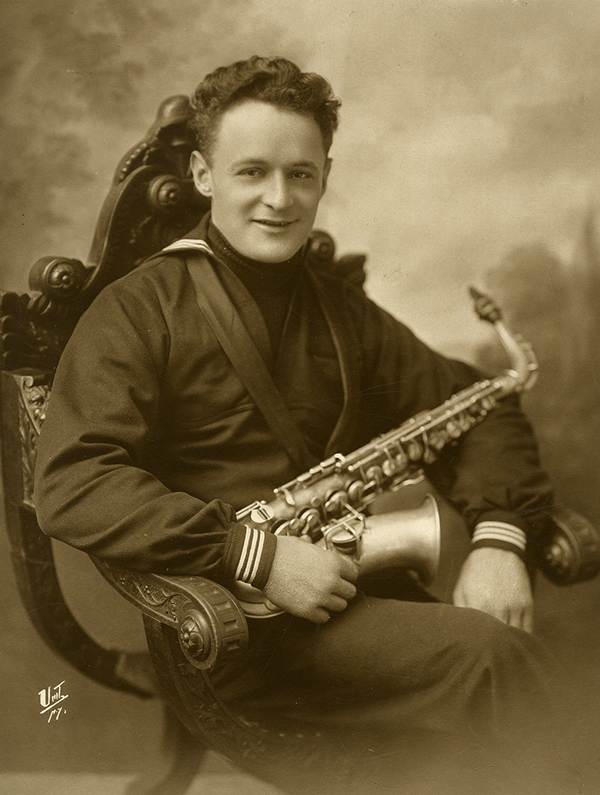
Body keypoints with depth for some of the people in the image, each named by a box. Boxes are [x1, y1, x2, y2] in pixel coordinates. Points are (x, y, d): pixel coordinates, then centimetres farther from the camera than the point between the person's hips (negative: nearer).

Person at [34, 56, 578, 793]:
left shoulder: (340, 309, 16)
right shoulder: (142, 308, -2)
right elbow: (71, 484, -13)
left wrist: (498, 533, -2)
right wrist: (256, 554, -20)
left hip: (359, 599, 6)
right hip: (224, 620, -5)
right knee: (490, 659, -25)